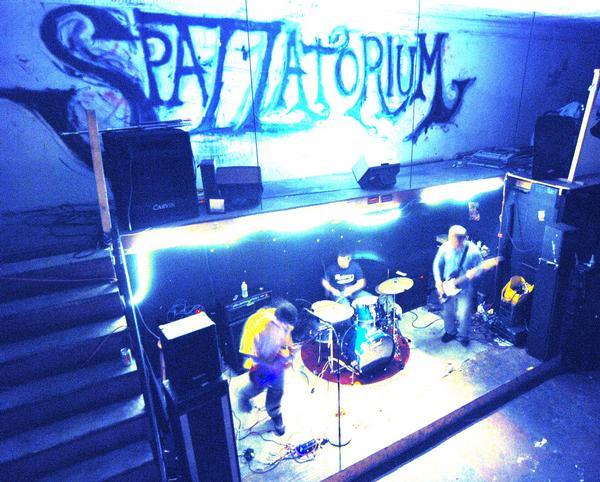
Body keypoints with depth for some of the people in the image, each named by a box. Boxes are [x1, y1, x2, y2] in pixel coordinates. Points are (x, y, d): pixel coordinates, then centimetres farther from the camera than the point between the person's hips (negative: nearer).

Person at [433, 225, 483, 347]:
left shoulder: (473, 250, -19)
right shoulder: (445, 247, -12)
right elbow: (437, 264, 0)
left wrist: (474, 272, -29)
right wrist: (438, 281, -9)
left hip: (465, 288, -2)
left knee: (463, 315, -1)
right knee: (447, 312, 16)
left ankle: (463, 336, 28)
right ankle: (450, 332, 43)